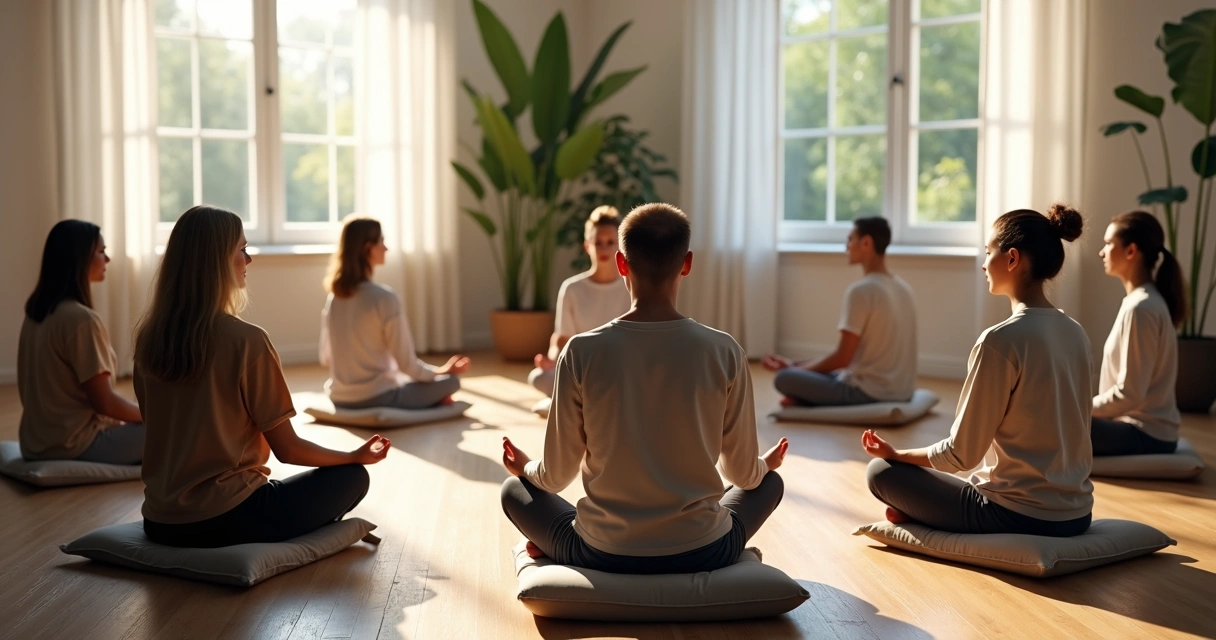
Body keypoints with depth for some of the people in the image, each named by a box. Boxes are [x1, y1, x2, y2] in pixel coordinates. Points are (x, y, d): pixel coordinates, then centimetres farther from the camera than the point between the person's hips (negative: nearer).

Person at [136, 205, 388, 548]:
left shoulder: (148, 336, 0)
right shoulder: (247, 341, -18)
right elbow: (287, 449, -11)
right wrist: (357, 455, 6)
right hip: (223, 519, -7)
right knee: (351, 477, 10)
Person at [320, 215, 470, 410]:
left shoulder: (333, 298, 2)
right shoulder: (385, 298, -19)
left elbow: (326, 359, 12)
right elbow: (407, 363, -13)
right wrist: (441, 371, 6)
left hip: (340, 399, 6)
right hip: (376, 399, -6)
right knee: (451, 381, 14)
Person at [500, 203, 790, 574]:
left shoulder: (582, 352, -12)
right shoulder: (724, 352, -10)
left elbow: (556, 477, -3)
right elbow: (745, 474, 1)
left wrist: (526, 468, 22)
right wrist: (764, 464, 26)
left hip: (604, 554, 2)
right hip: (702, 552, -1)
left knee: (514, 489, 28)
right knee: (769, 483, 30)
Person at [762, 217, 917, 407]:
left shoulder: (860, 291, -17)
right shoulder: (903, 288, 10)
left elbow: (842, 358, -18)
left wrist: (796, 368, -2)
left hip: (869, 392, -9)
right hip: (901, 392, 9)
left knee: (784, 378, -9)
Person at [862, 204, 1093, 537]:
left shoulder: (1000, 340, -20)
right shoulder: (1075, 333, 3)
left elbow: (961, 455, -16)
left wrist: (897, 454, 2)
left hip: (1019, 515, -8)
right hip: (1075, 514, 8)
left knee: (881, 471, 8)